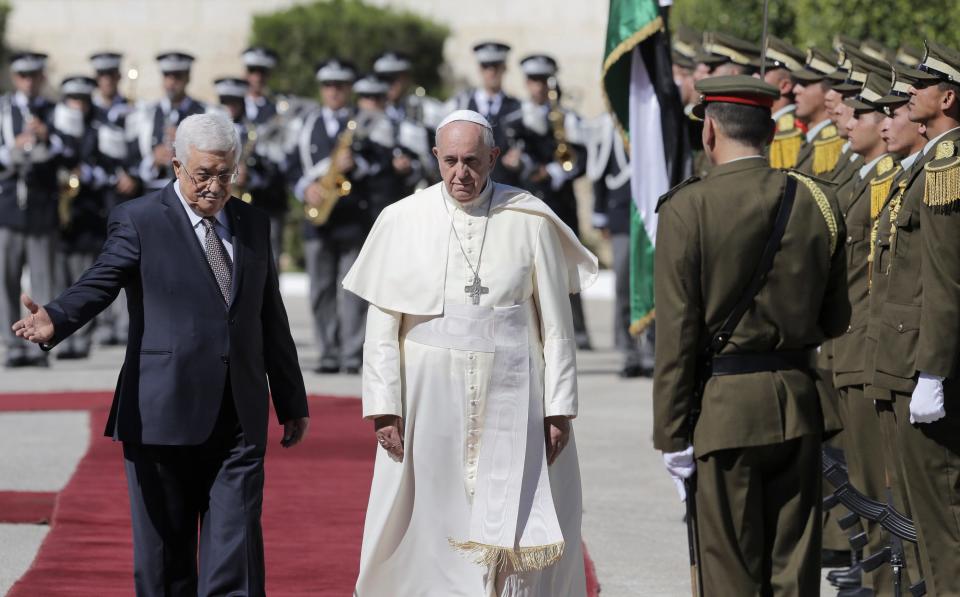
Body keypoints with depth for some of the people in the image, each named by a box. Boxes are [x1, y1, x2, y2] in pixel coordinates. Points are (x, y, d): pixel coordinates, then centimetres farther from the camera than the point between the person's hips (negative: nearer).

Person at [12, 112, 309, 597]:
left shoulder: (253, 225, 14)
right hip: (163, 416, -3)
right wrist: (55, 321, -36)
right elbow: (98, 284, -14)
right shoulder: (139, 221, -1)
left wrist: (291, 404, 23)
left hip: (239, 423, 3)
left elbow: (272, 319, 20)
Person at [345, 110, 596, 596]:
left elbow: (557, 325, 1)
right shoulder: (402, 222, 1)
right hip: (430, 402, 1)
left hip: (511, 404, -1)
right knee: (429, 536, 3)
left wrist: (559, 409, -2)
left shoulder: (531, 222, -1)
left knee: (513, 534, -3)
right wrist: (384, 408, -4)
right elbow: (381, 328, 2)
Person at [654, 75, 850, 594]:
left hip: (725, 405, -4)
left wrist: (672, 434, -5)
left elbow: (676, 333, -10)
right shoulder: (818, 201, 3)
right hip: (800, 402, 4)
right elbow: (836, 319, 10)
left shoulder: (687, 209, -10)